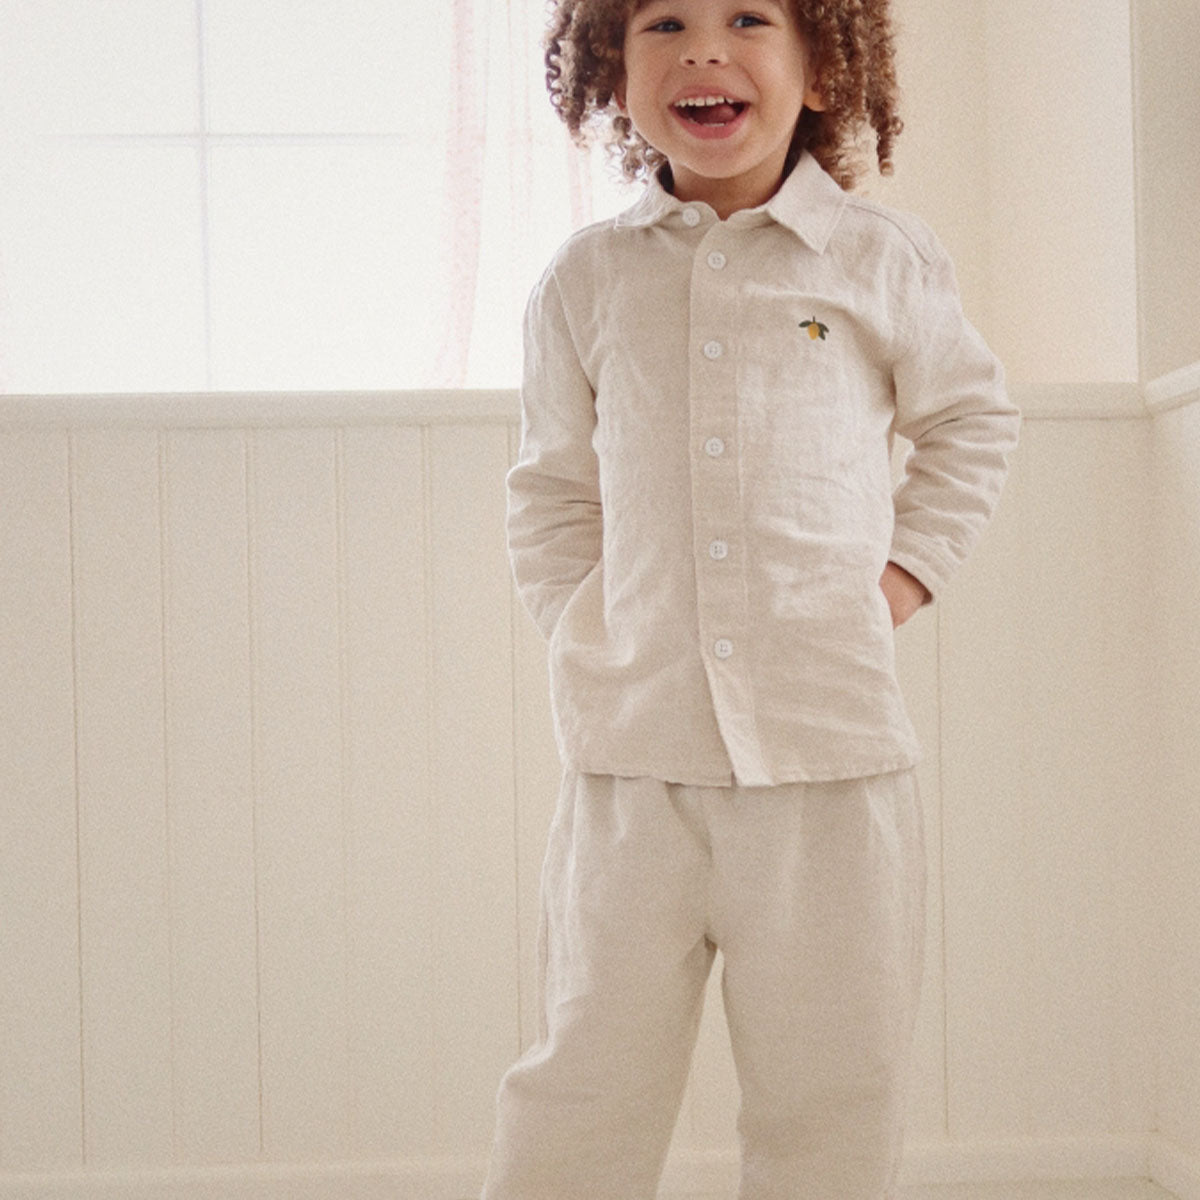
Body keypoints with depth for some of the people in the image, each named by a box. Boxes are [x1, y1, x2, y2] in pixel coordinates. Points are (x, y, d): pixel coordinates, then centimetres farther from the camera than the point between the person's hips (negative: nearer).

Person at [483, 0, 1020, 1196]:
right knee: (587, 1080, 6)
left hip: (829, 738, 0)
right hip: (633, 740, 1)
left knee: (831, 1094, 8)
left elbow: (971, 421, 18)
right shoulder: (585, 279, 6)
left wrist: (905, 573, 6)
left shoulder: (885, 260, 3)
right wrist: (576, 627, 4)